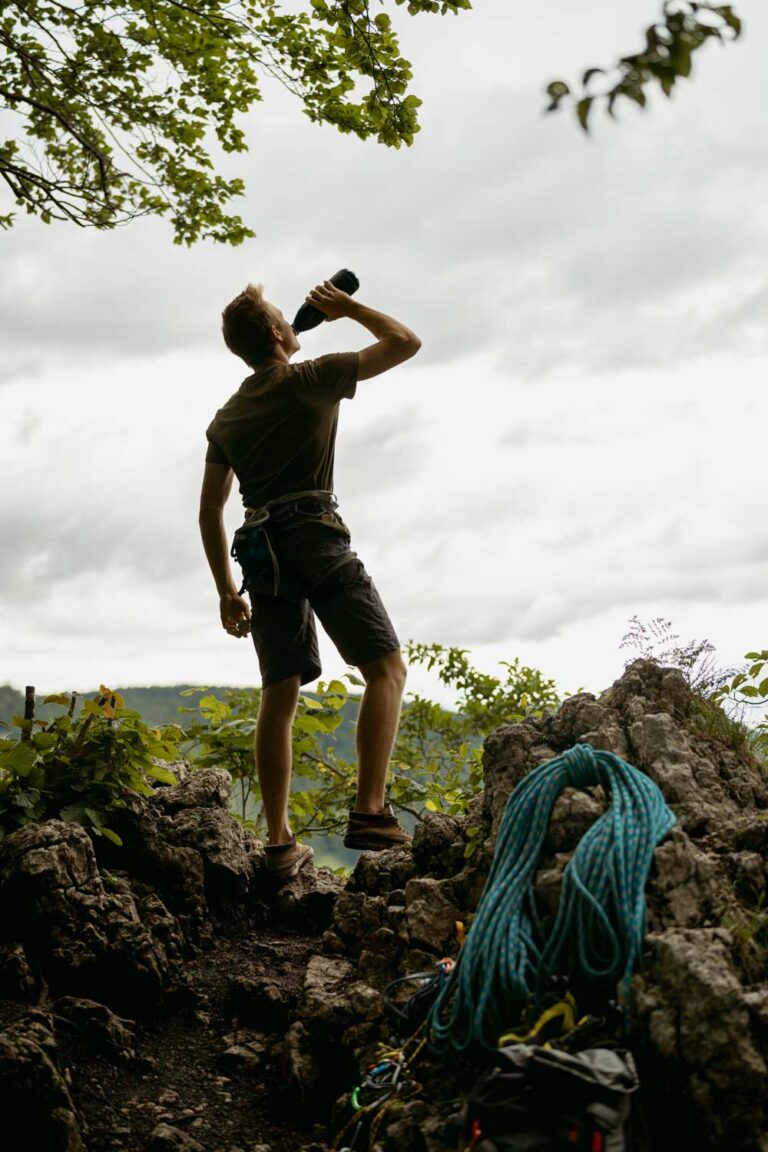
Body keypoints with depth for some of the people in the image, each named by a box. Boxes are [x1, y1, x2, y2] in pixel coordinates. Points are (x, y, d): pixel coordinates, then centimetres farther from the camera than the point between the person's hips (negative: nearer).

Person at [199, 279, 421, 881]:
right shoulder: (313, 379, 3)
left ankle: (280, 842, 3)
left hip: (259, 551, 6)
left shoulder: (225, 418, 21)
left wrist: (227, 590, 21)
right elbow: (405, 342, 9)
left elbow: (210, 510, 19)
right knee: (386, 667, -5)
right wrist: (347, 307, 22)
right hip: (316, 536, -6)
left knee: (280, 694, 6)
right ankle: (370, 812, -20)